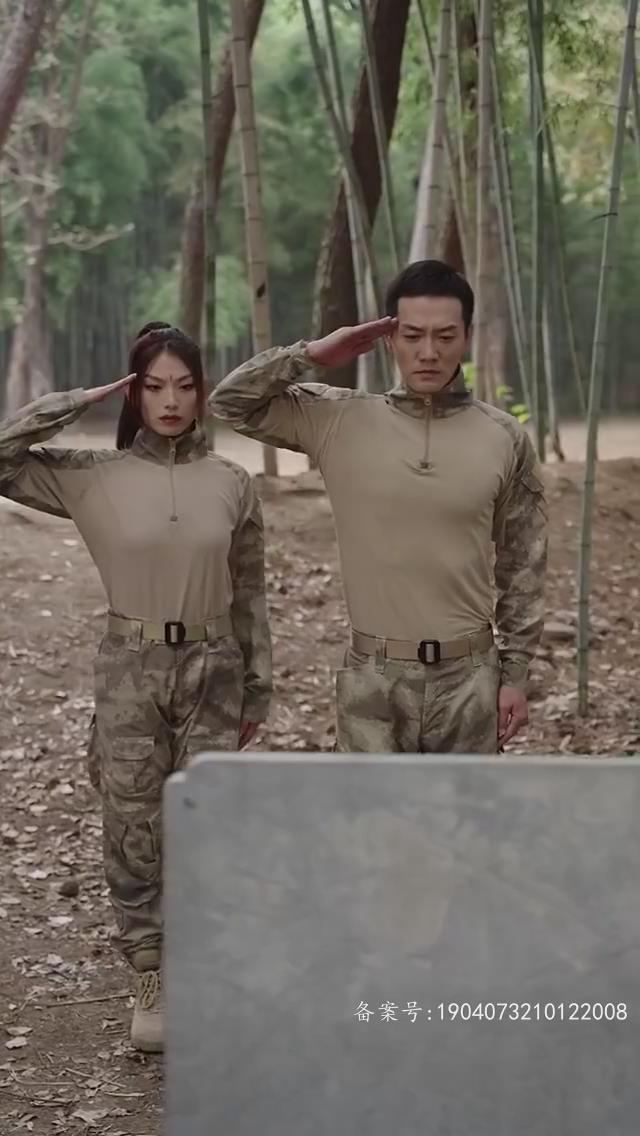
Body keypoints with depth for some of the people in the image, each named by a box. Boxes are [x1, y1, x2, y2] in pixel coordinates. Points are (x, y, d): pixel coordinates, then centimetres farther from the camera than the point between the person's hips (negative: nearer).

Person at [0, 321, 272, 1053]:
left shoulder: (231, 484, 1)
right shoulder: (94, 478, -3)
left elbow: (249, 593, 8)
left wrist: (258, 686, 9)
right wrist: (79, 402, -10)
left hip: (211, 671, 1)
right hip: (130, 671, -1)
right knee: (133, 834, 5)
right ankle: (152, 983, 18)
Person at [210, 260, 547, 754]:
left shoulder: (505, 438, -1)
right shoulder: (341, 421, -1)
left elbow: (522, 566, 4)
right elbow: (231, 401, 1)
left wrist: (516, 673, 2)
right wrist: (313, 354, -9)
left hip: (467, 676, 0)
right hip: (373, 678, 0)